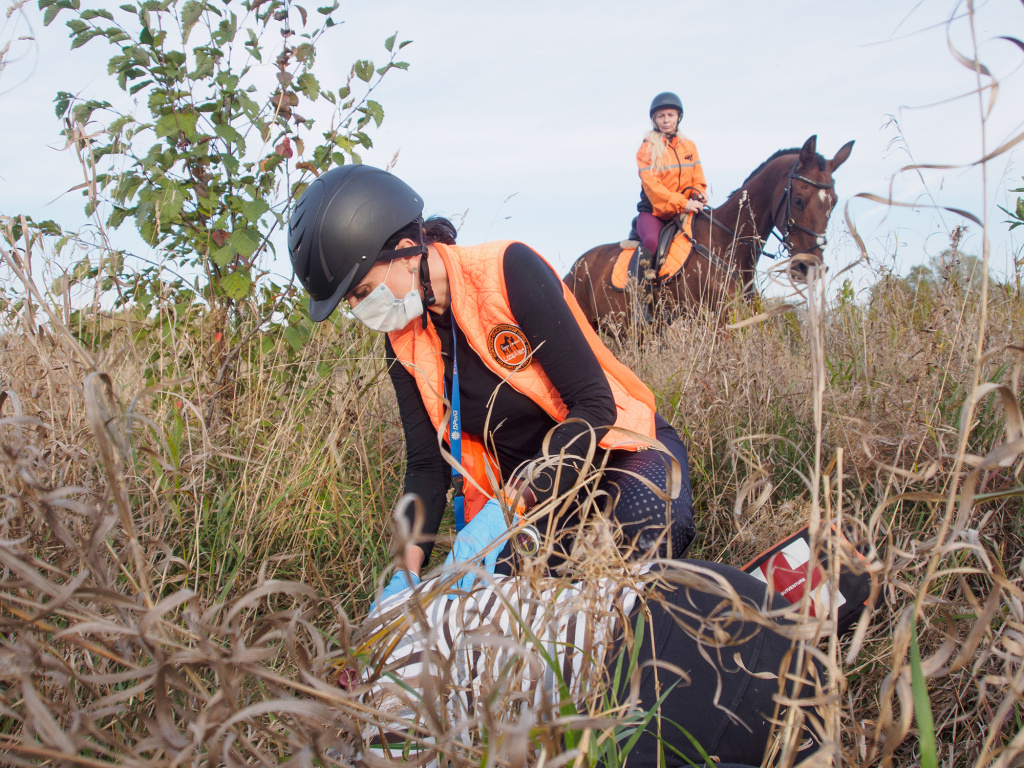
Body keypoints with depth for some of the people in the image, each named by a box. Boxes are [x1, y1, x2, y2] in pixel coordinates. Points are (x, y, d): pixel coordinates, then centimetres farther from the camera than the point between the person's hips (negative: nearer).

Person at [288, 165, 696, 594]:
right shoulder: (403, 341, -5)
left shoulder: (509, 270, -22)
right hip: (527, 488, 5)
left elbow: (594, 405, -25)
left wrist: (507, 511, -35)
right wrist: (408, 572, -20)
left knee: (650, 531, -36)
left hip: (623, 447, -4)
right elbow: (427, 464, -2)